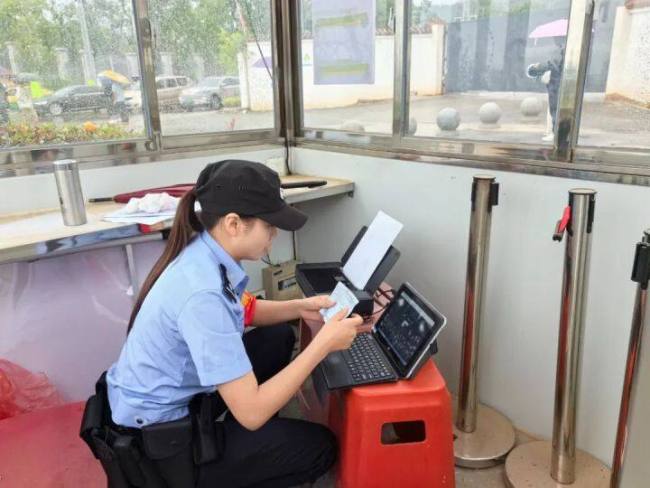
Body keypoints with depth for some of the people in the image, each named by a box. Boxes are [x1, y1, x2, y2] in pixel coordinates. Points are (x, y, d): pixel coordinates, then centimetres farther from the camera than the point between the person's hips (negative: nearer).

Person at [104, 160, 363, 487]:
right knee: (319, 447, -2)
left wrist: (299, 307, -1)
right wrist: (323, 344, -26)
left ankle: (263, 435, 21)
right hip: (160, 437, -8)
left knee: (279, 338, 11)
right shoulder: (201, 293, -34)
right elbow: (250, 412, -30)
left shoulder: (204, 253, -8)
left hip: (177, 396, 8)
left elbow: (244, 312, 14)